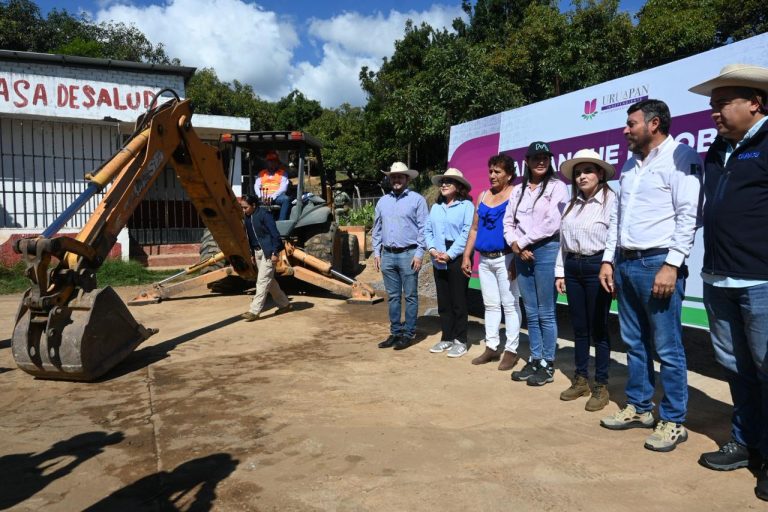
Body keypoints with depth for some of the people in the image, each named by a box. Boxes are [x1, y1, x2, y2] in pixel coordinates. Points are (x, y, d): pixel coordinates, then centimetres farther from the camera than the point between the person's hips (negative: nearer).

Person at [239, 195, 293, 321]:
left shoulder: (264, 215, -14)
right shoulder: (248, 217, 9)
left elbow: (275, 234, -16)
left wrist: (275, 253, -19)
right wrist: (252, 254, 16)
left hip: (268, 252, -9)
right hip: (257, 252, 9)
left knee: (262, 281, -9)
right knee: (269, 281, 14)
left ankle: (254, 311, -9)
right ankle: (284, 304, 26)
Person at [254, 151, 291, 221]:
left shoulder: (282, 173, 13)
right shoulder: (261, 173, 21)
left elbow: (283, 188, 0)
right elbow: (256, 186, 11)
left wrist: (272, 197, -15)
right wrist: (261, 196, -10)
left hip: (277, 197, -2)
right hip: (264, 198, 2)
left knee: (286, 199, -34)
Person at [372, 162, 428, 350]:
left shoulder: (417, 200, -2)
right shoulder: (383, 201, 13)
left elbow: (423, 228, -6)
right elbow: (376, 229, 16)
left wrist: (419, 254, -12)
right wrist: (376, 252, 9)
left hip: (408, 254, -5)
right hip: (387, 255, 5)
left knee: (410, 296, 2)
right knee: (392, 297, 11)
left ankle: (408, 334, 10)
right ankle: (395, 332, 20)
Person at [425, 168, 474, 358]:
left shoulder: (466, 205, -6)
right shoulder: (435, 207, 15)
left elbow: (467, 233, -14)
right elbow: (428, 230, 12)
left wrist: (450, 254, -16)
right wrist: (432, 249, -6)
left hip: (458, 259, -6)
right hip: (439, 261, 6)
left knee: (458, 302, 1)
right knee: (443, 302, 11)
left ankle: (460, 341, 11)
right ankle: (447, 338, 22)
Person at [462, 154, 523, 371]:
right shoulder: (483, 196, 13)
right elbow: (474, 229, 15)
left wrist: (516, 260, -18)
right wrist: (466, 256, 11)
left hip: (505, 258, -6)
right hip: (484, 259, 6)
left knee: (510, 305, 0)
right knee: (490, 304, 12)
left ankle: (511, 350, 9)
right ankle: (492, 347, 21)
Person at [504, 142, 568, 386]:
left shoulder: (557, 186, -2)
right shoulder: (518, 189, 14)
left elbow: (552, 224, -12)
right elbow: (508, 221, 12)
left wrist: (521, 242, -8)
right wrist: (514, 245, -6)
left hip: (546, 251, -5)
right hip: (522, 254, 5)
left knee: (546, 314, 0)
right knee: (531, 313, 11)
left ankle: (548, 365, 11)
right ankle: (534, 360, 21)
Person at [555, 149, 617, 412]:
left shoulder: (610, 200, -8)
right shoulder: (572, 203, 12)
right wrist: (560, 272, 11)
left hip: (597, 267, -6)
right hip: (573, 267, 6)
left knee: (598, 329, 2)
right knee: (579, 328, 13)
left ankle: (601, 386, 14)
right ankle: (581, 380, 25)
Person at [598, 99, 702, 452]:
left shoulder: (680, 157, -5)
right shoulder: (630, 165, 18)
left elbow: (688, 216, -13)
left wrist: (671, 265, -19)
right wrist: (608, 259, 13)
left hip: (658, 263, -8)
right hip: (626, 263, 8)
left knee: (667, 348, -1)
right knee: (634, 343, 14)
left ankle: (673, 422, 10)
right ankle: (638, 408, 25)